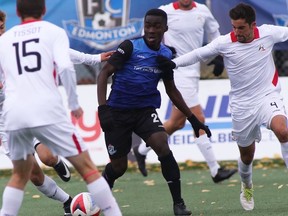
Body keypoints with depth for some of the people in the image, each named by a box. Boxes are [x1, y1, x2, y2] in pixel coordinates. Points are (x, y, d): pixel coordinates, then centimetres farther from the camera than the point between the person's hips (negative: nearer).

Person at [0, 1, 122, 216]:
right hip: (47, 111, -3)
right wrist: (74, 104, 3)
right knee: (87, 167, 5)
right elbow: (65, 67, -7)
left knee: (20, 175, 24)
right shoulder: (54, 31, 8)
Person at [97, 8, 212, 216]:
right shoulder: (130, 47, -8)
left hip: (146, 111, 3)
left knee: (163, 146, -23)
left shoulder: (166, 55, 6)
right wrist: (102, 107, -21)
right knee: (118, 166, 2)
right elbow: (105, 72, -10)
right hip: (118, 112, -3)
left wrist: (193, 118, 17)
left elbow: (171, 90, 19)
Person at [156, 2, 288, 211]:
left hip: (268, 95, -1)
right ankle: (247, 186, 45)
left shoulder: (268, 33, -8)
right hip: (242, 105, 1)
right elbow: (199, 54, -4)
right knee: (247, 155, 12)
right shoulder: (224, 43, -10)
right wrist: (174, 63, -17)